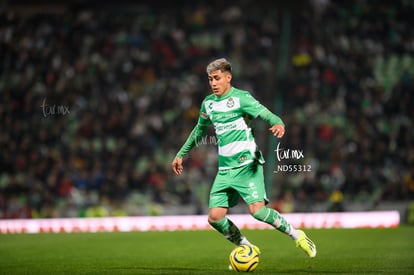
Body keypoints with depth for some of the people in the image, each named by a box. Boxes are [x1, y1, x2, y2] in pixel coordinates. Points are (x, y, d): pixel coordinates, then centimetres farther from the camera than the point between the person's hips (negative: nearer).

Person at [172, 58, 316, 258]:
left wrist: (278, 124, -40)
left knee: (256, 210, -21)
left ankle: (296, 235, -1)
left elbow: (268, 115, -17)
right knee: (215, 217, -5)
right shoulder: (208, 103, 12)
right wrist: (181, 154, 33)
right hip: (225, 170, 6)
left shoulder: (241, 98, -7)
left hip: (247, 164, -6)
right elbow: (200, 130, 29)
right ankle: (246, 248, 15)